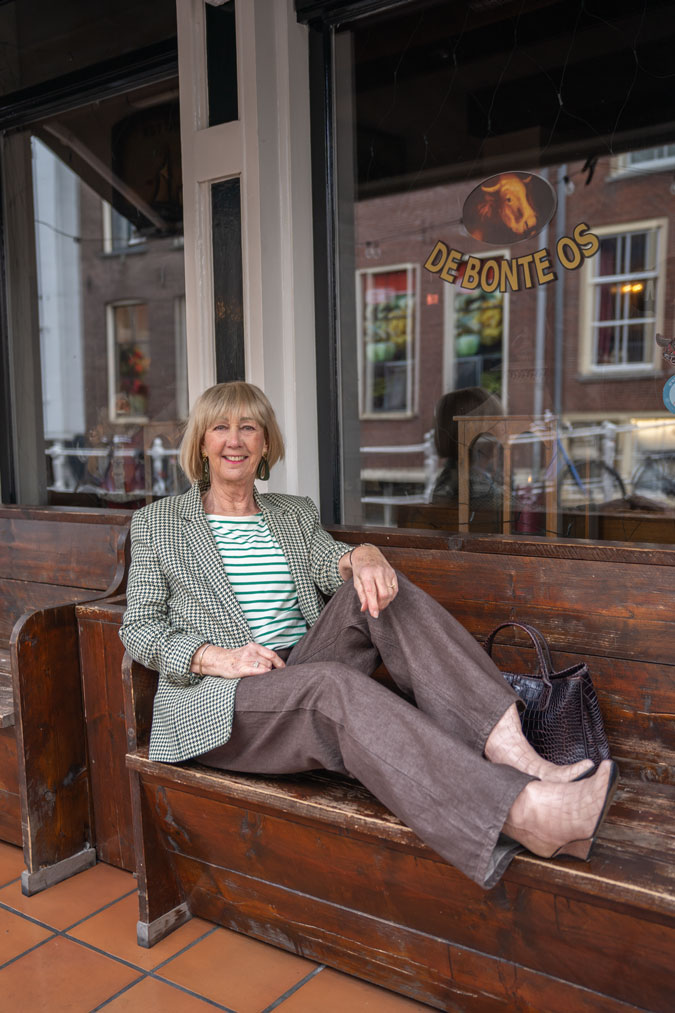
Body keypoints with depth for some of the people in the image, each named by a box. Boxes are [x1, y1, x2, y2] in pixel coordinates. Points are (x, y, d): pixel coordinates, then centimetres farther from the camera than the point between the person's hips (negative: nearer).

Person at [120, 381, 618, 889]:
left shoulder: (296, 514, 20)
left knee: (375, 589, -23)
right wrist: (217, 657, -14)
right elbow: (139, 627, 4)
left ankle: (510, 749, -38)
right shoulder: (157, 523, 10)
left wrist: (363, 557, -25)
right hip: (220, 705, -4)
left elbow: (332, 564, 1)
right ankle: (524, 813, -53)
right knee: (333, 683, -36)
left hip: (303, 670, 4)